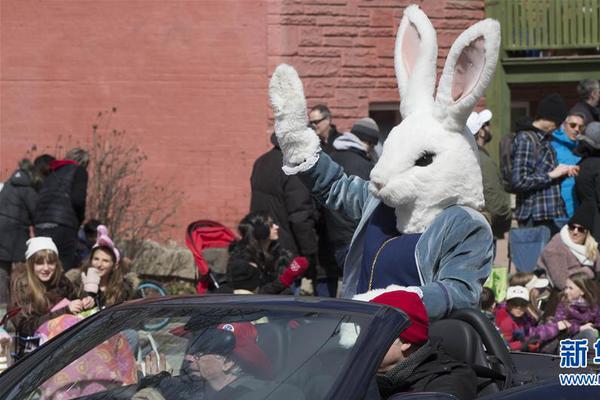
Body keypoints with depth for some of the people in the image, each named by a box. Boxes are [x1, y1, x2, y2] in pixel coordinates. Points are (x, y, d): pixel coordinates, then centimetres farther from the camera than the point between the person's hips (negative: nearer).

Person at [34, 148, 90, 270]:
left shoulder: (54, 172, 27)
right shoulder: (79, 172, 8)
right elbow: (78, 200, -6)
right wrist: (80, 219, 12)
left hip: (40, 224, 7)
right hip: (63, 224, -6)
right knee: (68, 268, -8)